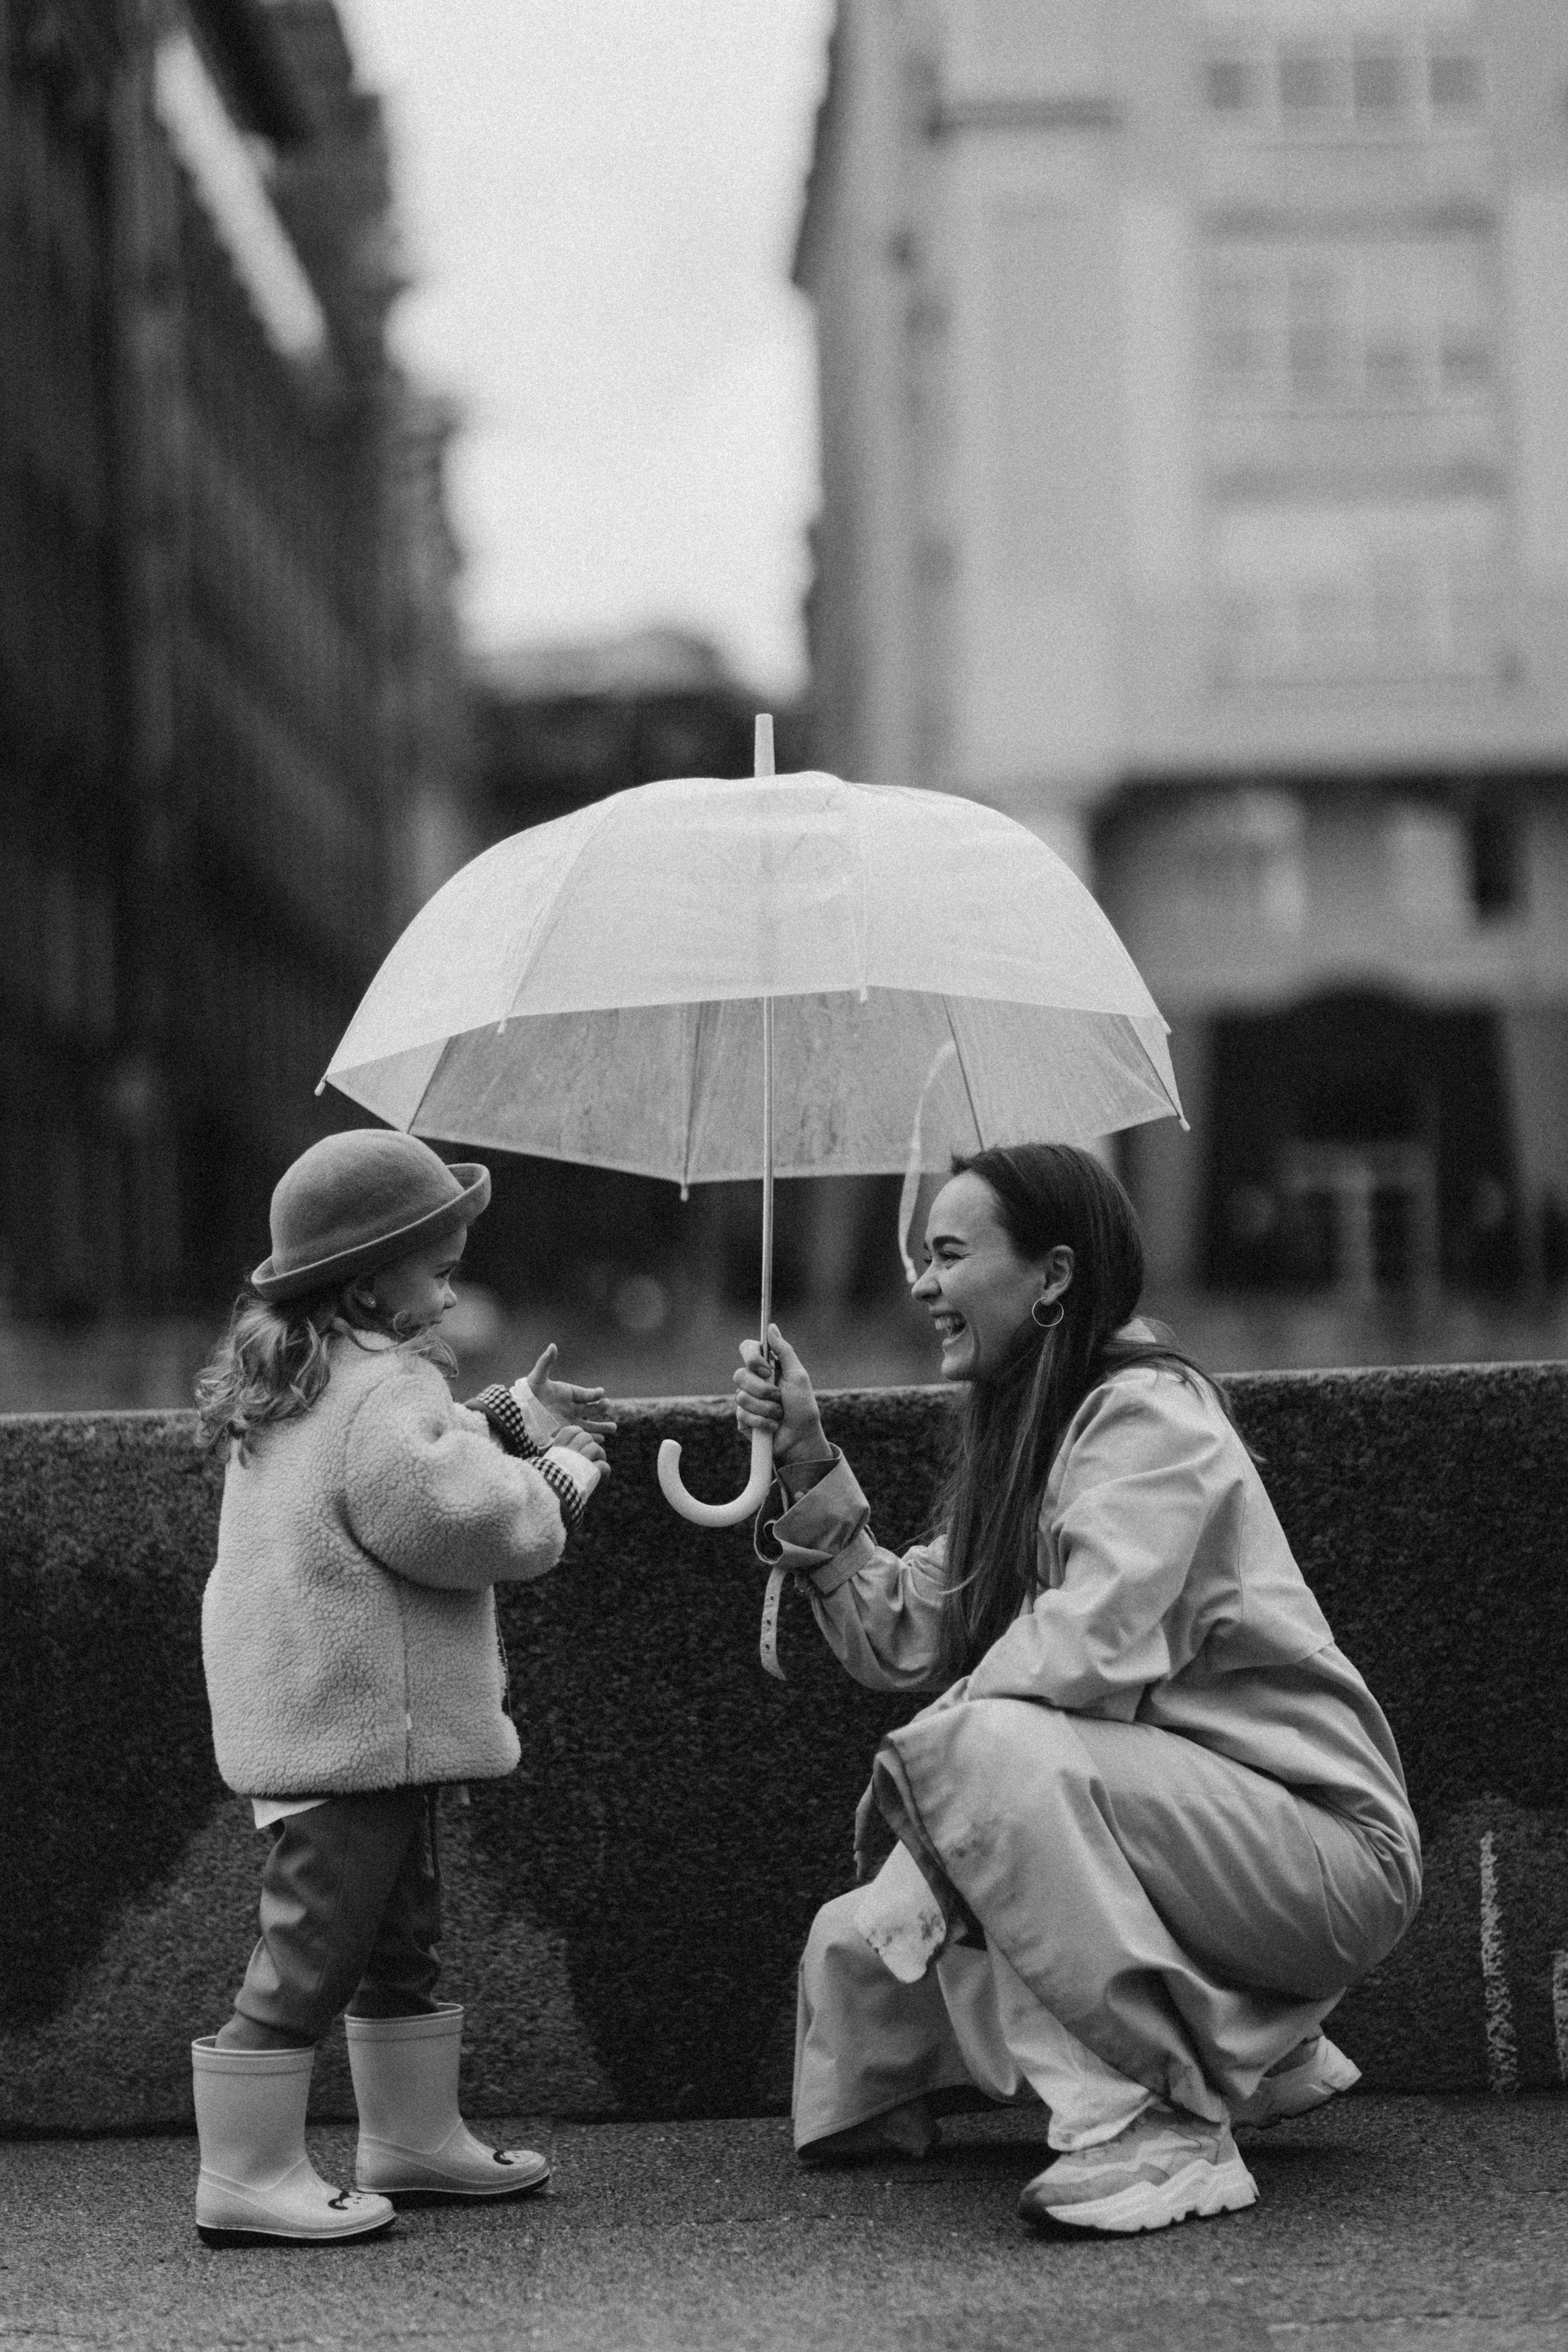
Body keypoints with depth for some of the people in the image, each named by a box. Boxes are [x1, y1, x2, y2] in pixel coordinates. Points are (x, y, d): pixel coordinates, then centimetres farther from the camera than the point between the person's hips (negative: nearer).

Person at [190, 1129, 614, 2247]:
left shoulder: (308, 1381, 14)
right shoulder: (382, 1394, -20)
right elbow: (458, 1518, -26)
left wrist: (507, 1423, 14)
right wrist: (558, 1481, -9)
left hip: (326, 1721, 11)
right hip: (352, 1724, -11)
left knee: (402, 1933, 21)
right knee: (316, 1945, -5)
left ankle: (412, 2134, 33)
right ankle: (248, 2176, 1)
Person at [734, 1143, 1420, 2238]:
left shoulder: (1151, 1412, -15)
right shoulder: (1021, 1434, 14)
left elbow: (1087, 1652, -26)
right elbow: (903, 1639, 9)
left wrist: (918, 1759, -14)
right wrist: (810, 1461, 3)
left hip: (1327, 1845, -9)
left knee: (992, 1748, -30)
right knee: (858, 1946, -1)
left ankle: (1164, 2128, -24)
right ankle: (1256, 2051, 12)